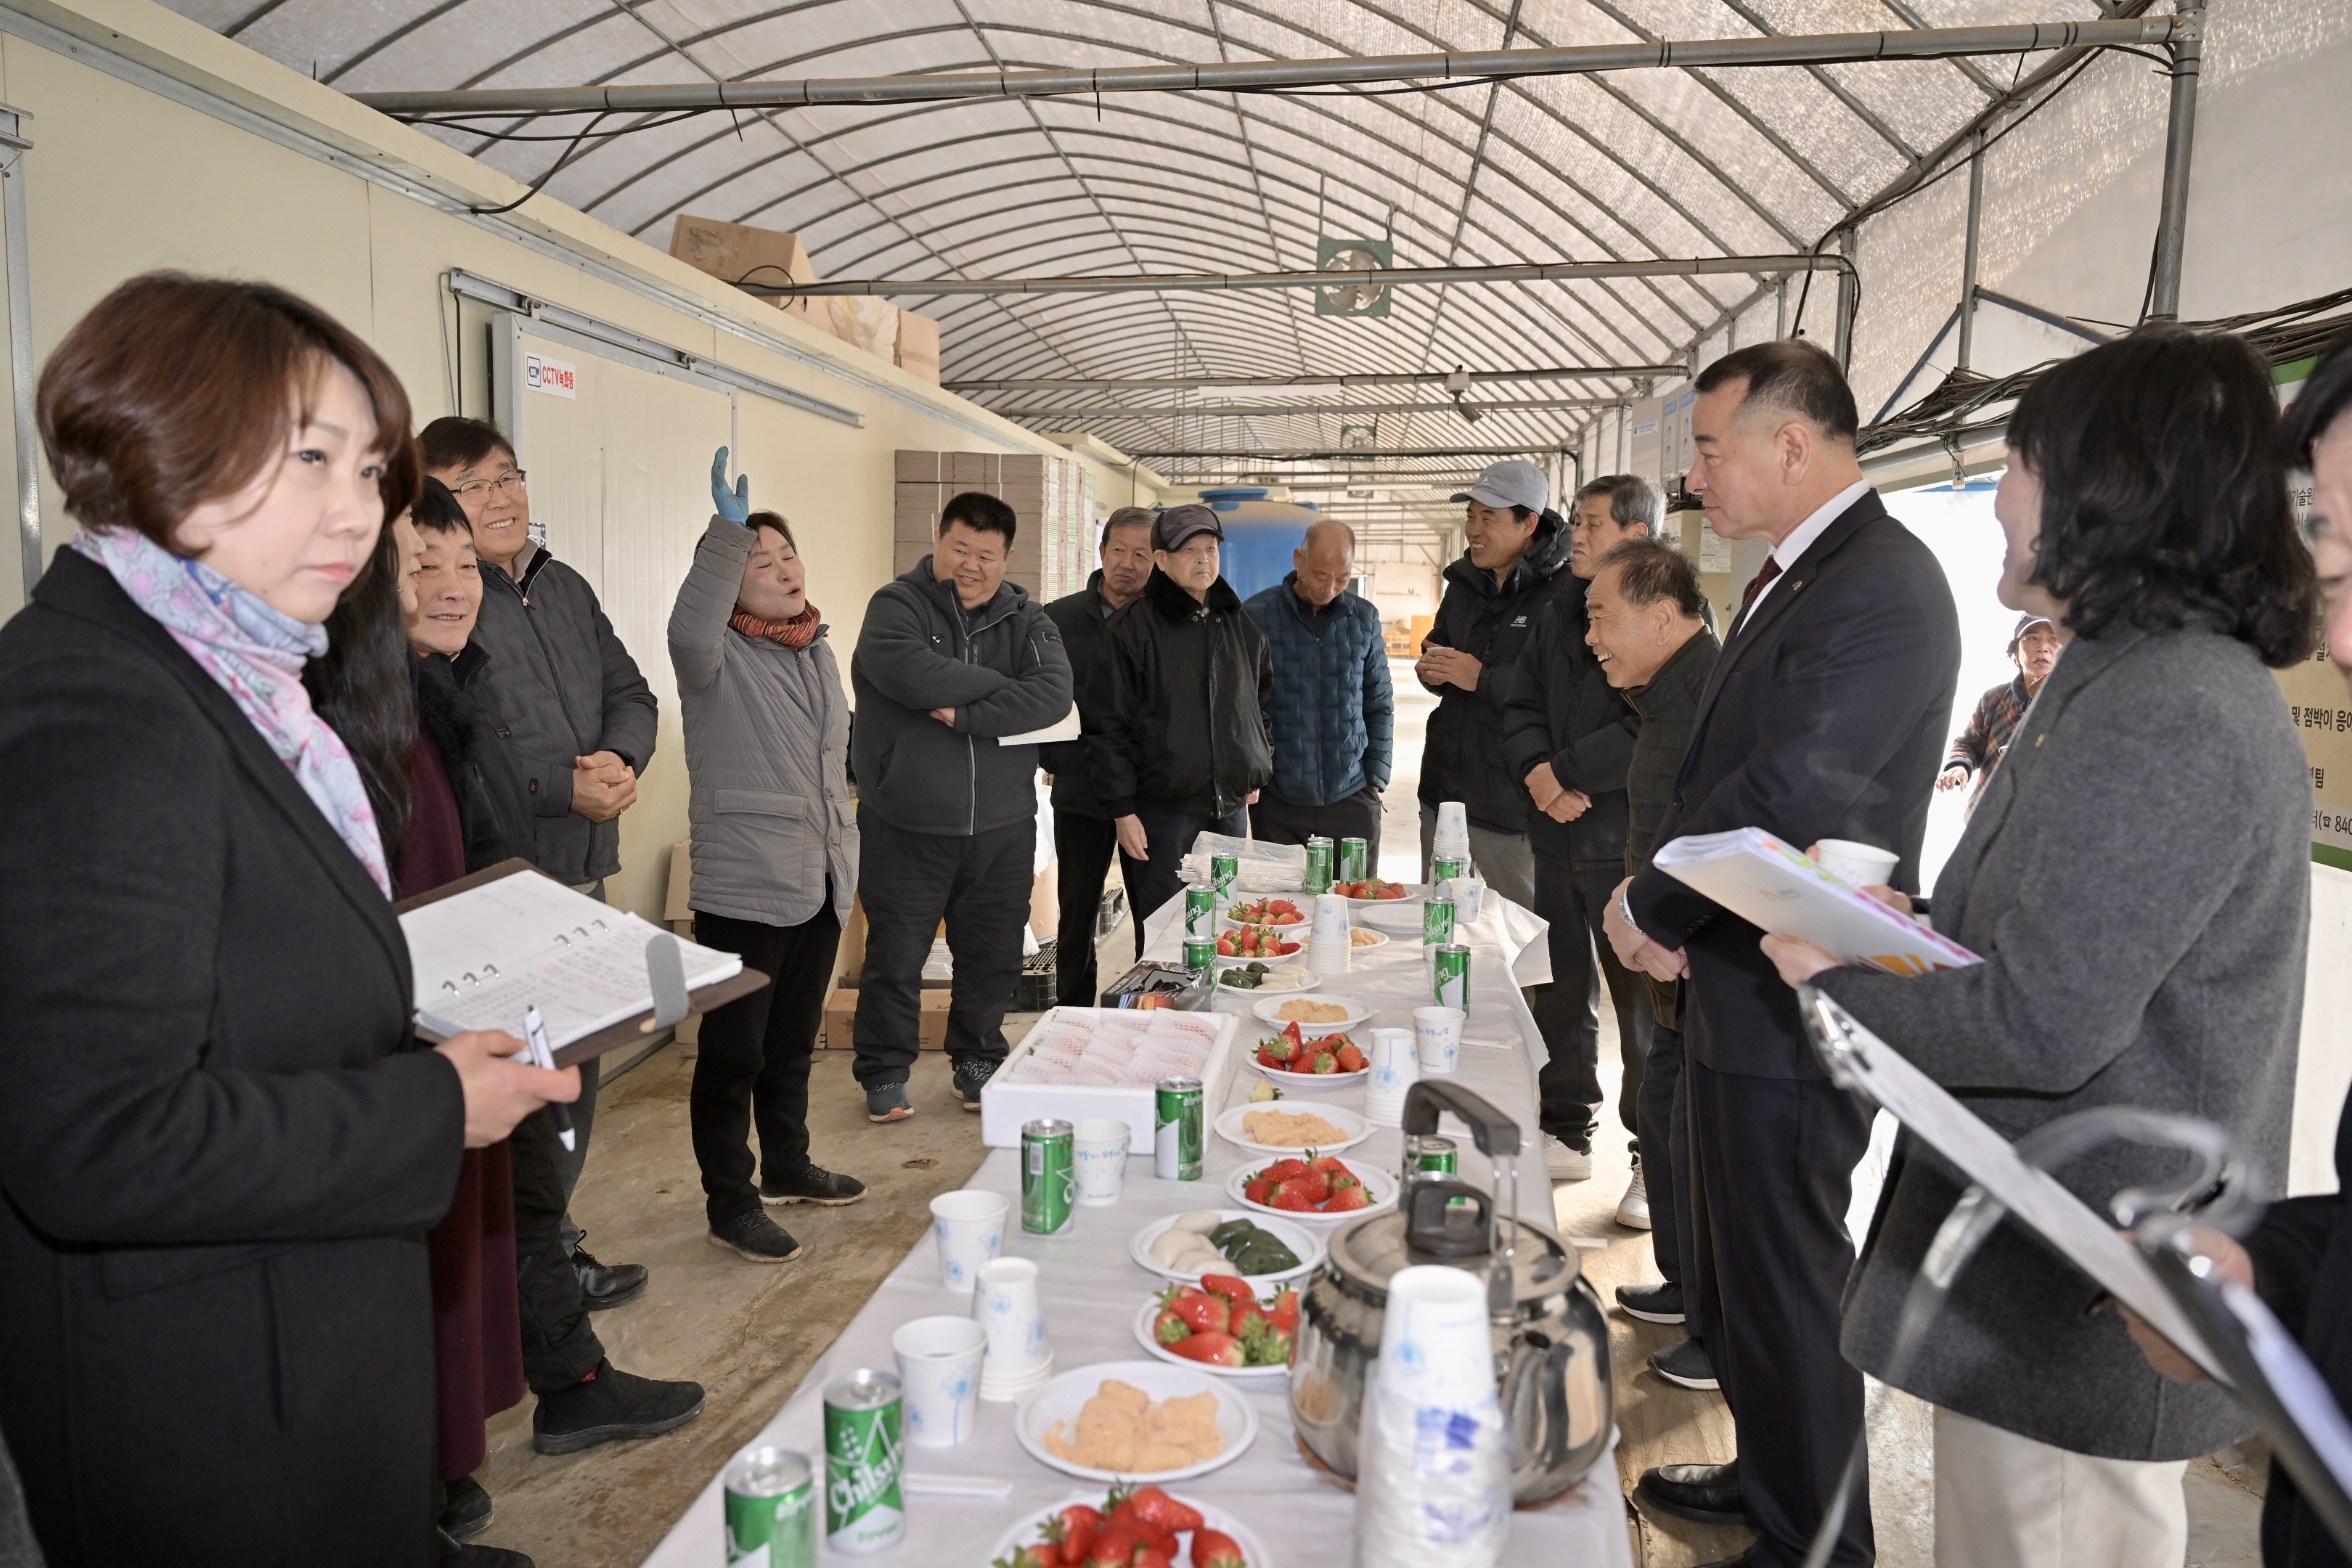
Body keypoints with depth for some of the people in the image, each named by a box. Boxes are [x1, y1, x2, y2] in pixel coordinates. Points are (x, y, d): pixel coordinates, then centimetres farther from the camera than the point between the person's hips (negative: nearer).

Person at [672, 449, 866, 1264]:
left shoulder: (817, 650, 14)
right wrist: (728, 532, -34)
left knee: (793, 1042, 21)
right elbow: (690, 629, -36)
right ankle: (730, 1203, 15)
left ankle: (788, 1165, 38)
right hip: (745, 890, -7)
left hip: (820, 886, 8)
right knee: (733, 1053, 2)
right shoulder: (719, 658, -10)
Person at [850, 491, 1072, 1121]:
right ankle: (884, 1072, 24)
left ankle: (979, 1062, 33)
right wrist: (1001, 685, -14)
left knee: (992, 956, 14)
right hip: (907, 827, -3)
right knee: (896, 957, 6)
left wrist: (964, 716, -21)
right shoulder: (897, 606, -5)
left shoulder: (1025, 619, 6)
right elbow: (910, 673, -26)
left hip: (1001, 830, 3)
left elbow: (1053, 693, -12)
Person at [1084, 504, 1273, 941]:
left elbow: (1264, 703, 24)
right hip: (1160, 813, -5)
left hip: (1230, 811, 5)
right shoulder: (1131, 629, -6)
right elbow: (1107, 726, -7)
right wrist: (1122, 809, -11)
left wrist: (1258, 773, 16)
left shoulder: (1242, 626, 11)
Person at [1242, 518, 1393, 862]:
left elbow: (1379, 706, 12)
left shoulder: (1364, 617, 6)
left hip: (1352, 798, 2)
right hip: (1277, 801, -2)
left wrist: (1375, 779, 5)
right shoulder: (1255, 615, -3)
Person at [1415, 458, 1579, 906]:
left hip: (1513, 799, -7)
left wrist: (1483, 678, -20)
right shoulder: (1465, 582, 12)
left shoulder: (1566, 591, -15)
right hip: (1445, 785, 8)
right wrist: (1431, 670, 1)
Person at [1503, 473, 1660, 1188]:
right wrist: (1538, 774, -8)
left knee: (1644, 1003, 1)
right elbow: (1523, 708, 11)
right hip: (1557, 834, 7)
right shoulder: (1559, 612, 14)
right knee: (1560, 993, 15)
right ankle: (1566, 1135, 29)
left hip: (1628, 840, -7)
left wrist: (1563, 772, -15)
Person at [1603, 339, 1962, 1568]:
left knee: (1785, 1282, 5)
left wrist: (1649, 905, -16)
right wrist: (1662, 904, 0)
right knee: (1737, 1269, 23)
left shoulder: (1881, 586, -20)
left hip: (1793, 1008, -10)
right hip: (1739, 986, 10)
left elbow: (1795, 791, -29)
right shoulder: (1789, 579, 13)